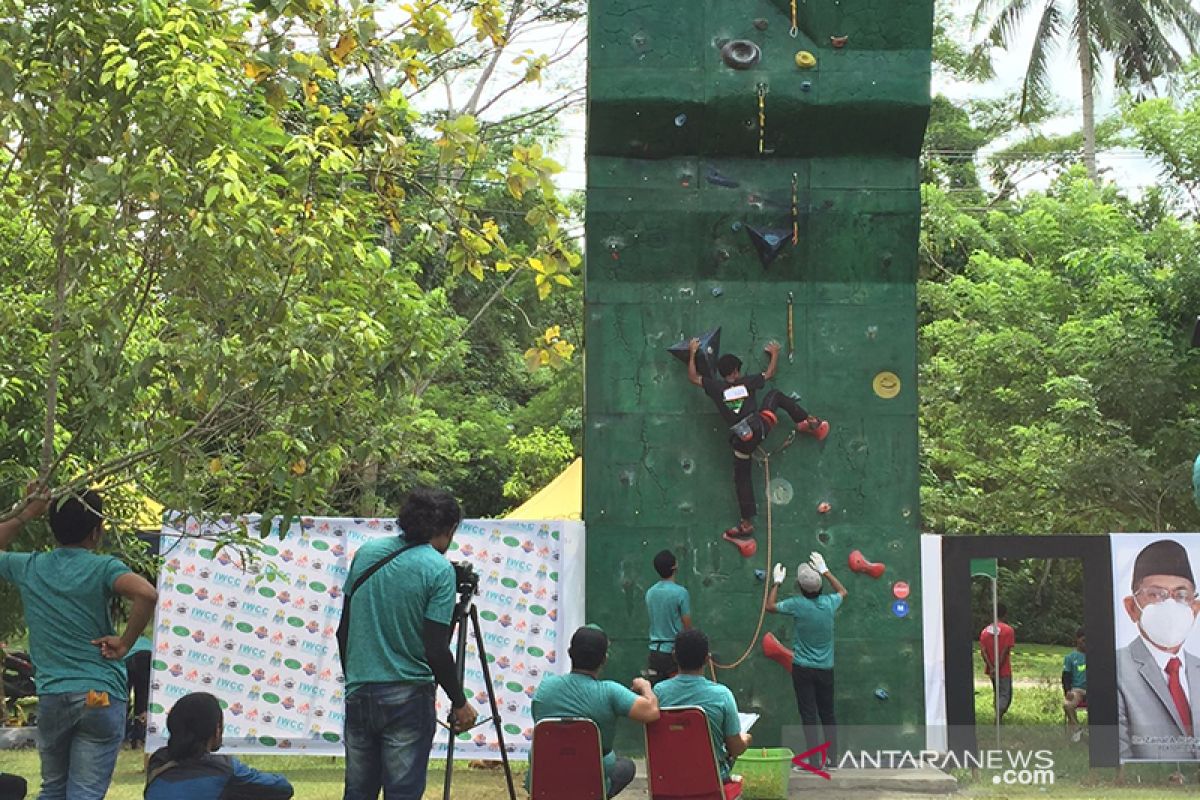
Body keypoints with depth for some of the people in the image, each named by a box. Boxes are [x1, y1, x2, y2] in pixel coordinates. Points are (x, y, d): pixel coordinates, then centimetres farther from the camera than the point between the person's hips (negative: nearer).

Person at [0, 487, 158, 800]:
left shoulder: (28, 567, 5)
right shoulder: (103, 568, -7)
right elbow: (147, 594, -26)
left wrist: (26, 514, 24)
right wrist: (124, 643, -13)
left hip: (51, 696, 4)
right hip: (101, 695, -4)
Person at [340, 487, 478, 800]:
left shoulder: (366, 552, 5)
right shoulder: (439, 569, -11)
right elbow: (436, 651, -14)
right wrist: (460, 703, -3)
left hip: (357, 691, 5)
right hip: (407, 697, -5)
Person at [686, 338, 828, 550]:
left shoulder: (716, 387, 0)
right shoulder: (746, 382, 4)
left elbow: (693, 377, 13)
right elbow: (770, 372, 20)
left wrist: (692, 353, 23)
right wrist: (775, 353, 38)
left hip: (743, 439, -1)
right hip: (761, 425, 1)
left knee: (742, 479, 9)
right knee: (775, 395, 26)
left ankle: (747, 526, 5)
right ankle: (809, 423, 27)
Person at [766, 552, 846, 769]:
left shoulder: (797, 604, -14)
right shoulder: (829, 603, -5)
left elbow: (770, 606, 2)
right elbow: (843, 591, 20)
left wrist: (777, 582, 13)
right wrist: (825, 570, 22)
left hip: (803, 668, -3)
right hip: (825, 668, 4)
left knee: (809, 715, -1)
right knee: (828, 714, 13)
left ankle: (814, 761, -3)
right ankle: (831, 759, 18)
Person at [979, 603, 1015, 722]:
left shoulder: (985, 630, 4)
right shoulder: (1008, 630, -10)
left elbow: (982, 651, -5)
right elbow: (1006, 651, -18)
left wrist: (991, 667, -10)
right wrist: (998, 667, -16)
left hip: (991, 670, 5)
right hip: (1004, 670, -5)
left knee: (996, 693, 21)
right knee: (1005, 695, -2)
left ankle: (999, 716, 28)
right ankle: (999, 717, -22)